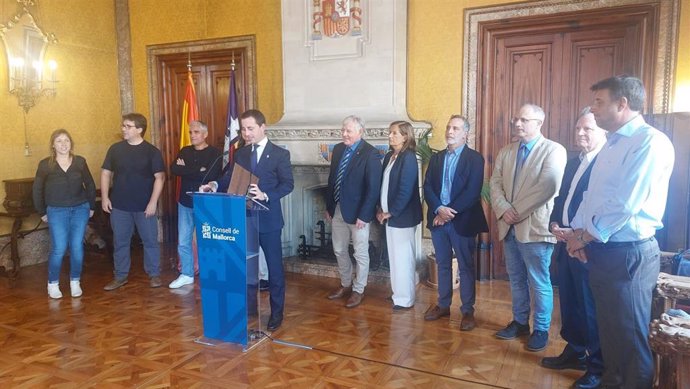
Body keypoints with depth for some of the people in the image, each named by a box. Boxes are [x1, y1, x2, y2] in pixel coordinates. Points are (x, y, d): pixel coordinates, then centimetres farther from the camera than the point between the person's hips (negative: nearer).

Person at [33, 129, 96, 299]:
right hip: (57, 211, -1)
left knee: (77, 247, 3)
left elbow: (90, 185, 9)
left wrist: (91, 207, 10)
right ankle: (53, 284, 14)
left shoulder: (80, 161, 0)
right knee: (59, 249, -5)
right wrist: (42, 212, 5)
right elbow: (37, 190, 4)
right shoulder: (45, 164, -4)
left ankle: (75, 282, 17)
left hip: (80, 209, 2)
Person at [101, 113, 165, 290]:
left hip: (144, 206, -3)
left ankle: (154, 275, 18)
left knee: (150, 241, 5)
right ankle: (120, 276, 23)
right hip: (119, 205, 3)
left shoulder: (152, 151, -5)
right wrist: (105, 197, 1)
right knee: (120, 242, 11)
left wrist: (153, 202, -13)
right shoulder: (115, 149, 4)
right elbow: (106, 173, 10)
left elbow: (160, 177, -8)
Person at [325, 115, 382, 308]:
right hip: (338, 210, 7)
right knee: (339, 250, 18)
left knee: (361, 254, 8)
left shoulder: (370, 153, -15)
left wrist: (363, 215, -18)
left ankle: (358, 290, 25)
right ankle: (346, 285, 37)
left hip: (357, 212, -7)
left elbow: (373, 188, -17)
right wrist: (329, 206, 11)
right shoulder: (338, 149, 6)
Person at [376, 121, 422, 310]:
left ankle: (405, 299, 13)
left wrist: (391, 212, -15)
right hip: (390, 215, 8)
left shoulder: (408, 158, -14)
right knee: (395, 257, 17)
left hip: (402, 216, -8)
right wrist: (381, 208, 4)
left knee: (402, 257, 1)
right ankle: (398, 293, 30)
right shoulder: (389, 156, 10)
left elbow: (406, 190, -19)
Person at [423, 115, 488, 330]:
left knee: (466, 267, 5)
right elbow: (427, 187, 3)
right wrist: (439, 209, -14)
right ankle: (443, 305, 28)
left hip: (462, 220, -4)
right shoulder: (436, 158, 11)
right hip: (438, 218, 5)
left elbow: (472, 192, -14)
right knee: (443, 264, 15)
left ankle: (468, 310, 17)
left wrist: (450, 211, -17)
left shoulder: (475, 158, -5)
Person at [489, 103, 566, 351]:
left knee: (539, 283, 4)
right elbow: (495, 183, 6)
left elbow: (548, 187, -18)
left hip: (535, 227, -6)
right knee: (516, 279, 16)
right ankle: (520, 322, 31)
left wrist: (518, 211, -16)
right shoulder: (505, 152, 13)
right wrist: (504, 210, -11)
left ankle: (541, 329, 19)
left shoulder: (554, 150, -6)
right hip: (509, 227, 6)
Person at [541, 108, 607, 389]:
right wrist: (554, 224, 3)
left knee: (591, 307, 2)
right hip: (566, 243, 9)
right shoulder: (573, 163, 16)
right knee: (569, 302, 17)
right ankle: (575, 352, 34)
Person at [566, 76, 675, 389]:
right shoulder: (612, 145, 14)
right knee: (609, 331, 21)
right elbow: (592, 195, 15)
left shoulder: (650, 142, -16)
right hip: (601, 251, 9)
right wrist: (579, 233, 0)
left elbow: (625, 205, -22)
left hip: (628, 254, -9)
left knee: (630, 338, 5)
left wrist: (585, 236, -11)